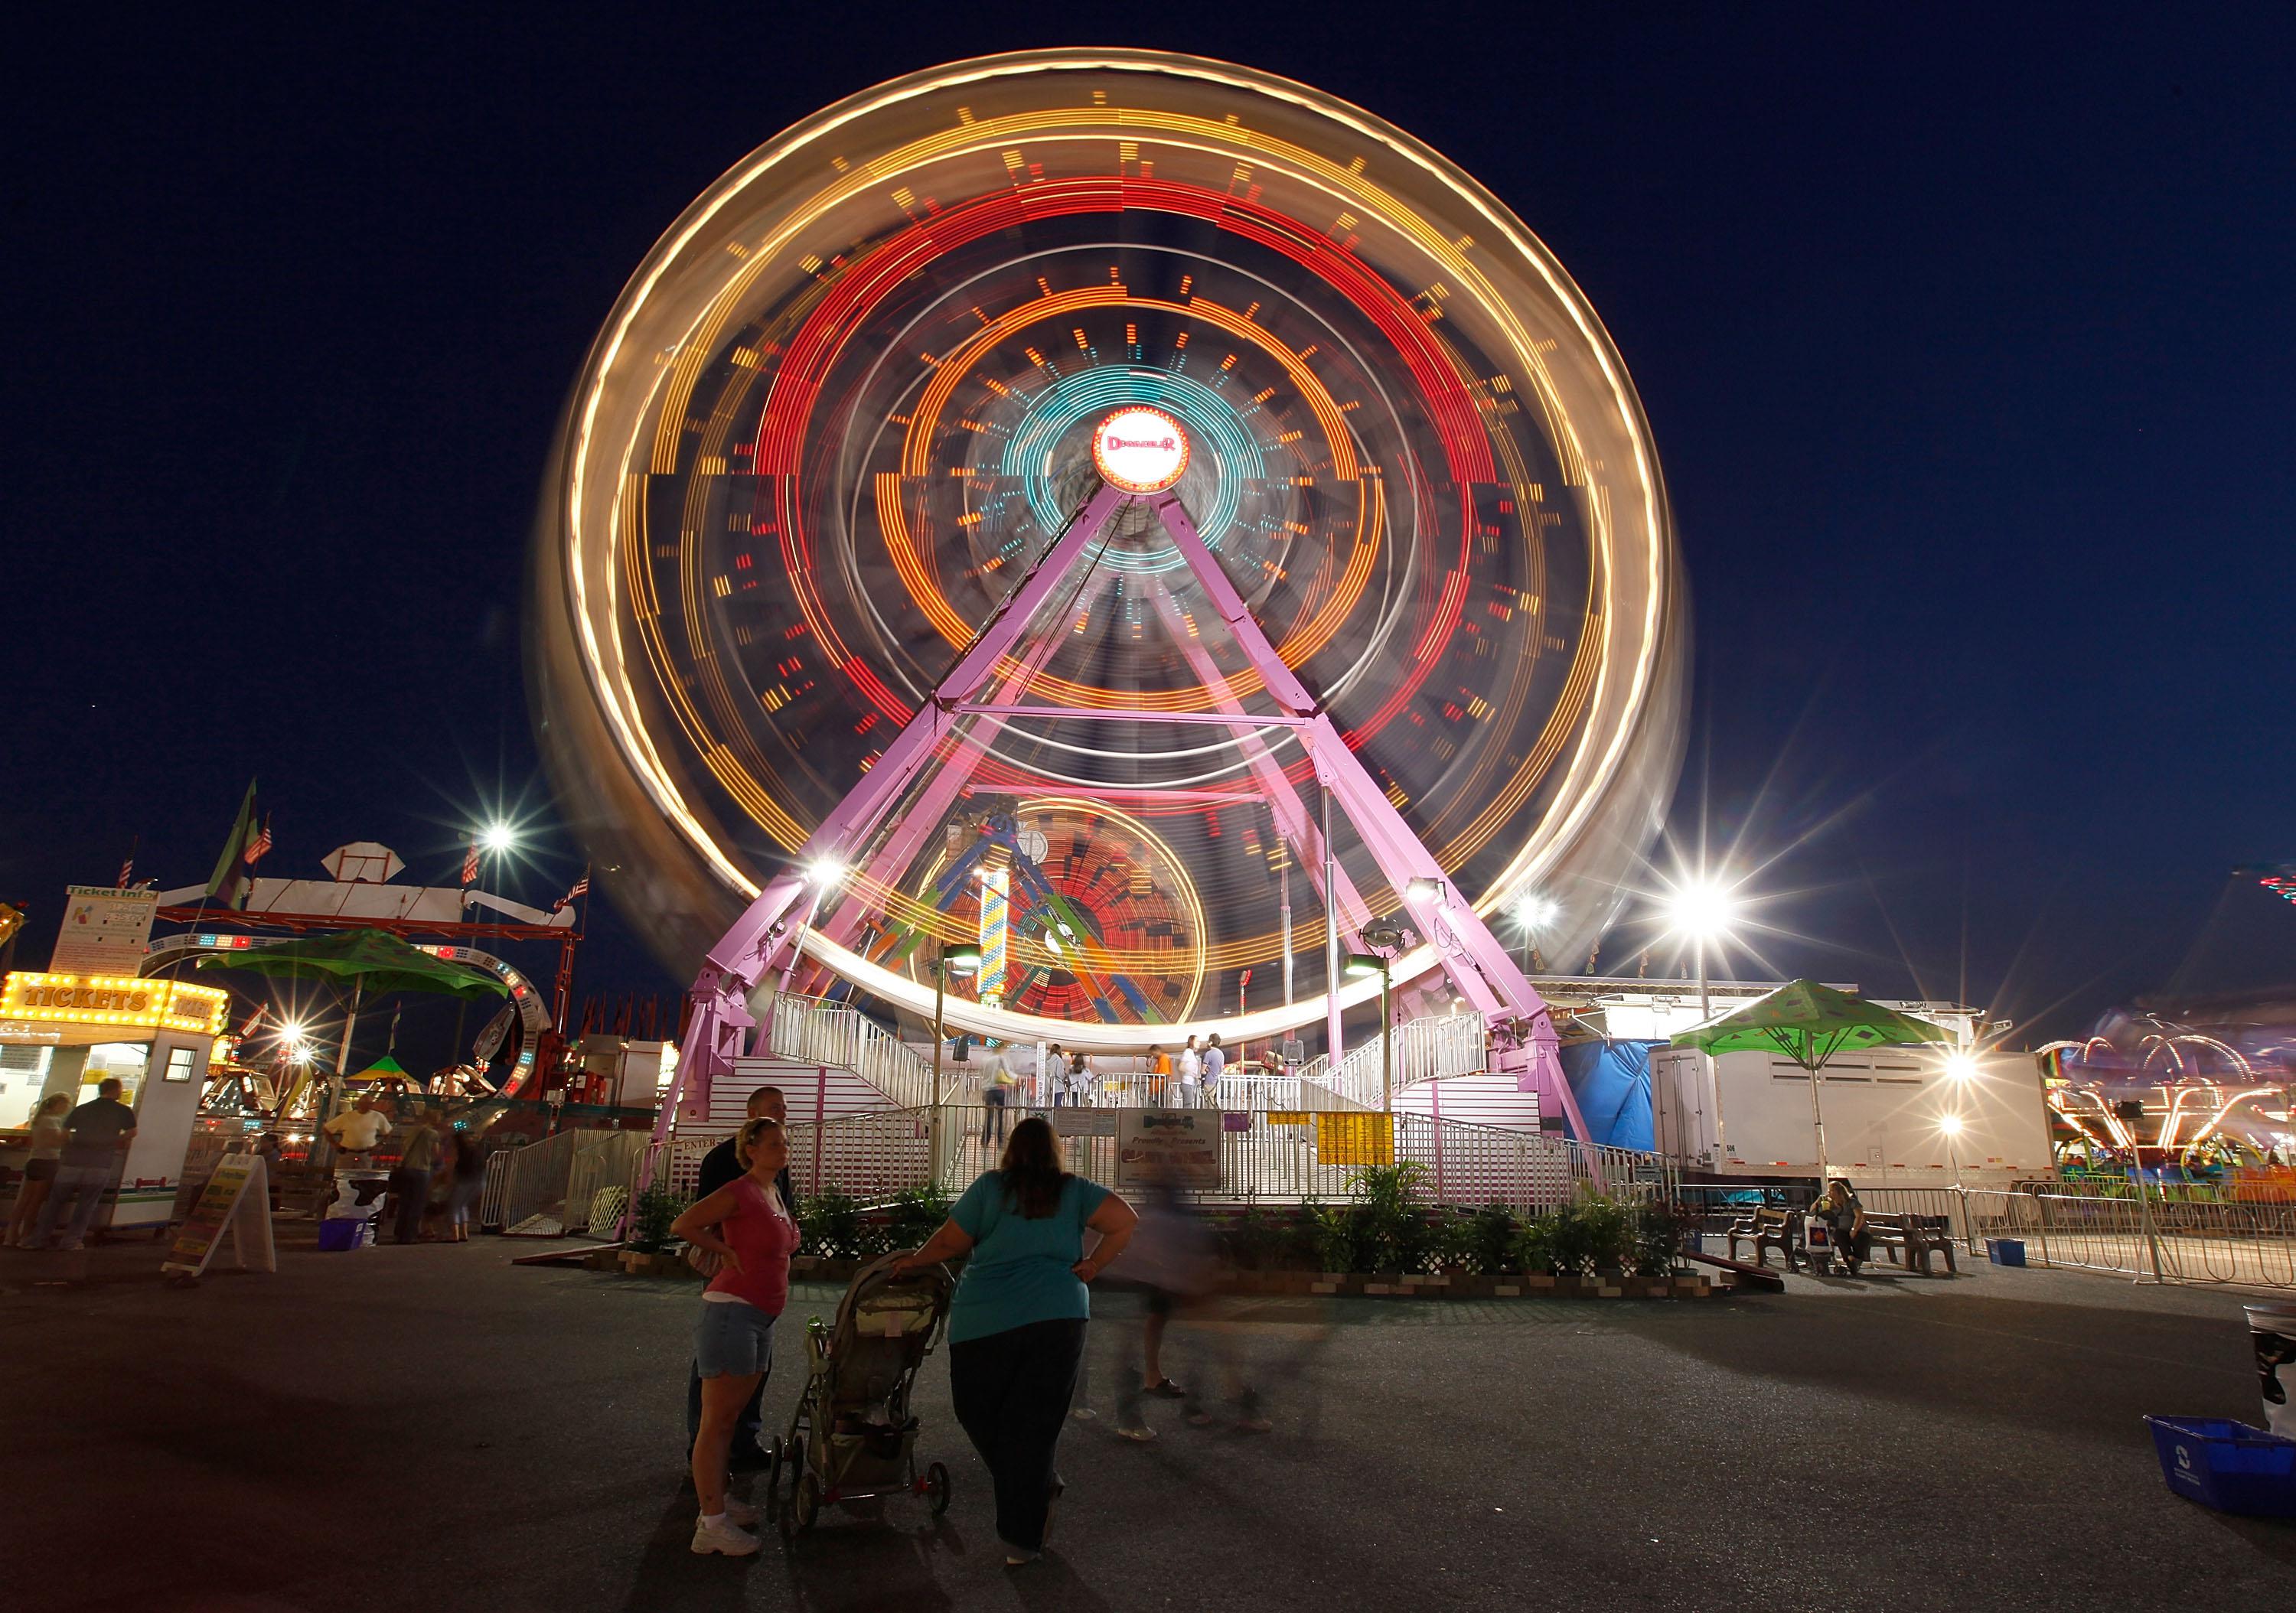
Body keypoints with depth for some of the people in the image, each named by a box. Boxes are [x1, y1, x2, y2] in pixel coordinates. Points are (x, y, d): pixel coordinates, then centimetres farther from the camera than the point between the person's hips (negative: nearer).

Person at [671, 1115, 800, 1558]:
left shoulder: (774, 1193, 12)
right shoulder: (740, 1193, -14)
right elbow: (682, 1226, -12)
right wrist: (728, 1252, -8)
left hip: (761, 1318, 9)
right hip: (732, 1310, -9)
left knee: (731, 1416, 18)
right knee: (716, 1421, -3)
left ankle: (718, 1499, 29)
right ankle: (711, 1525, 1)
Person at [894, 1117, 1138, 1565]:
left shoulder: (989, 1187, 3)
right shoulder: (1074, 1191, 7)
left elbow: (948, 1243, 5)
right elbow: (1126, 1222, -1)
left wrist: (913, 1261, 23)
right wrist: (1093, 1265, 5)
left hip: (984, 1322, -2)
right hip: (1058, 1318, 2)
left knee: (979, 1413, 18)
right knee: (1033, 1424, 9)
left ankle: (1038, 1489, 22)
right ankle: (1022, 1539, 13)